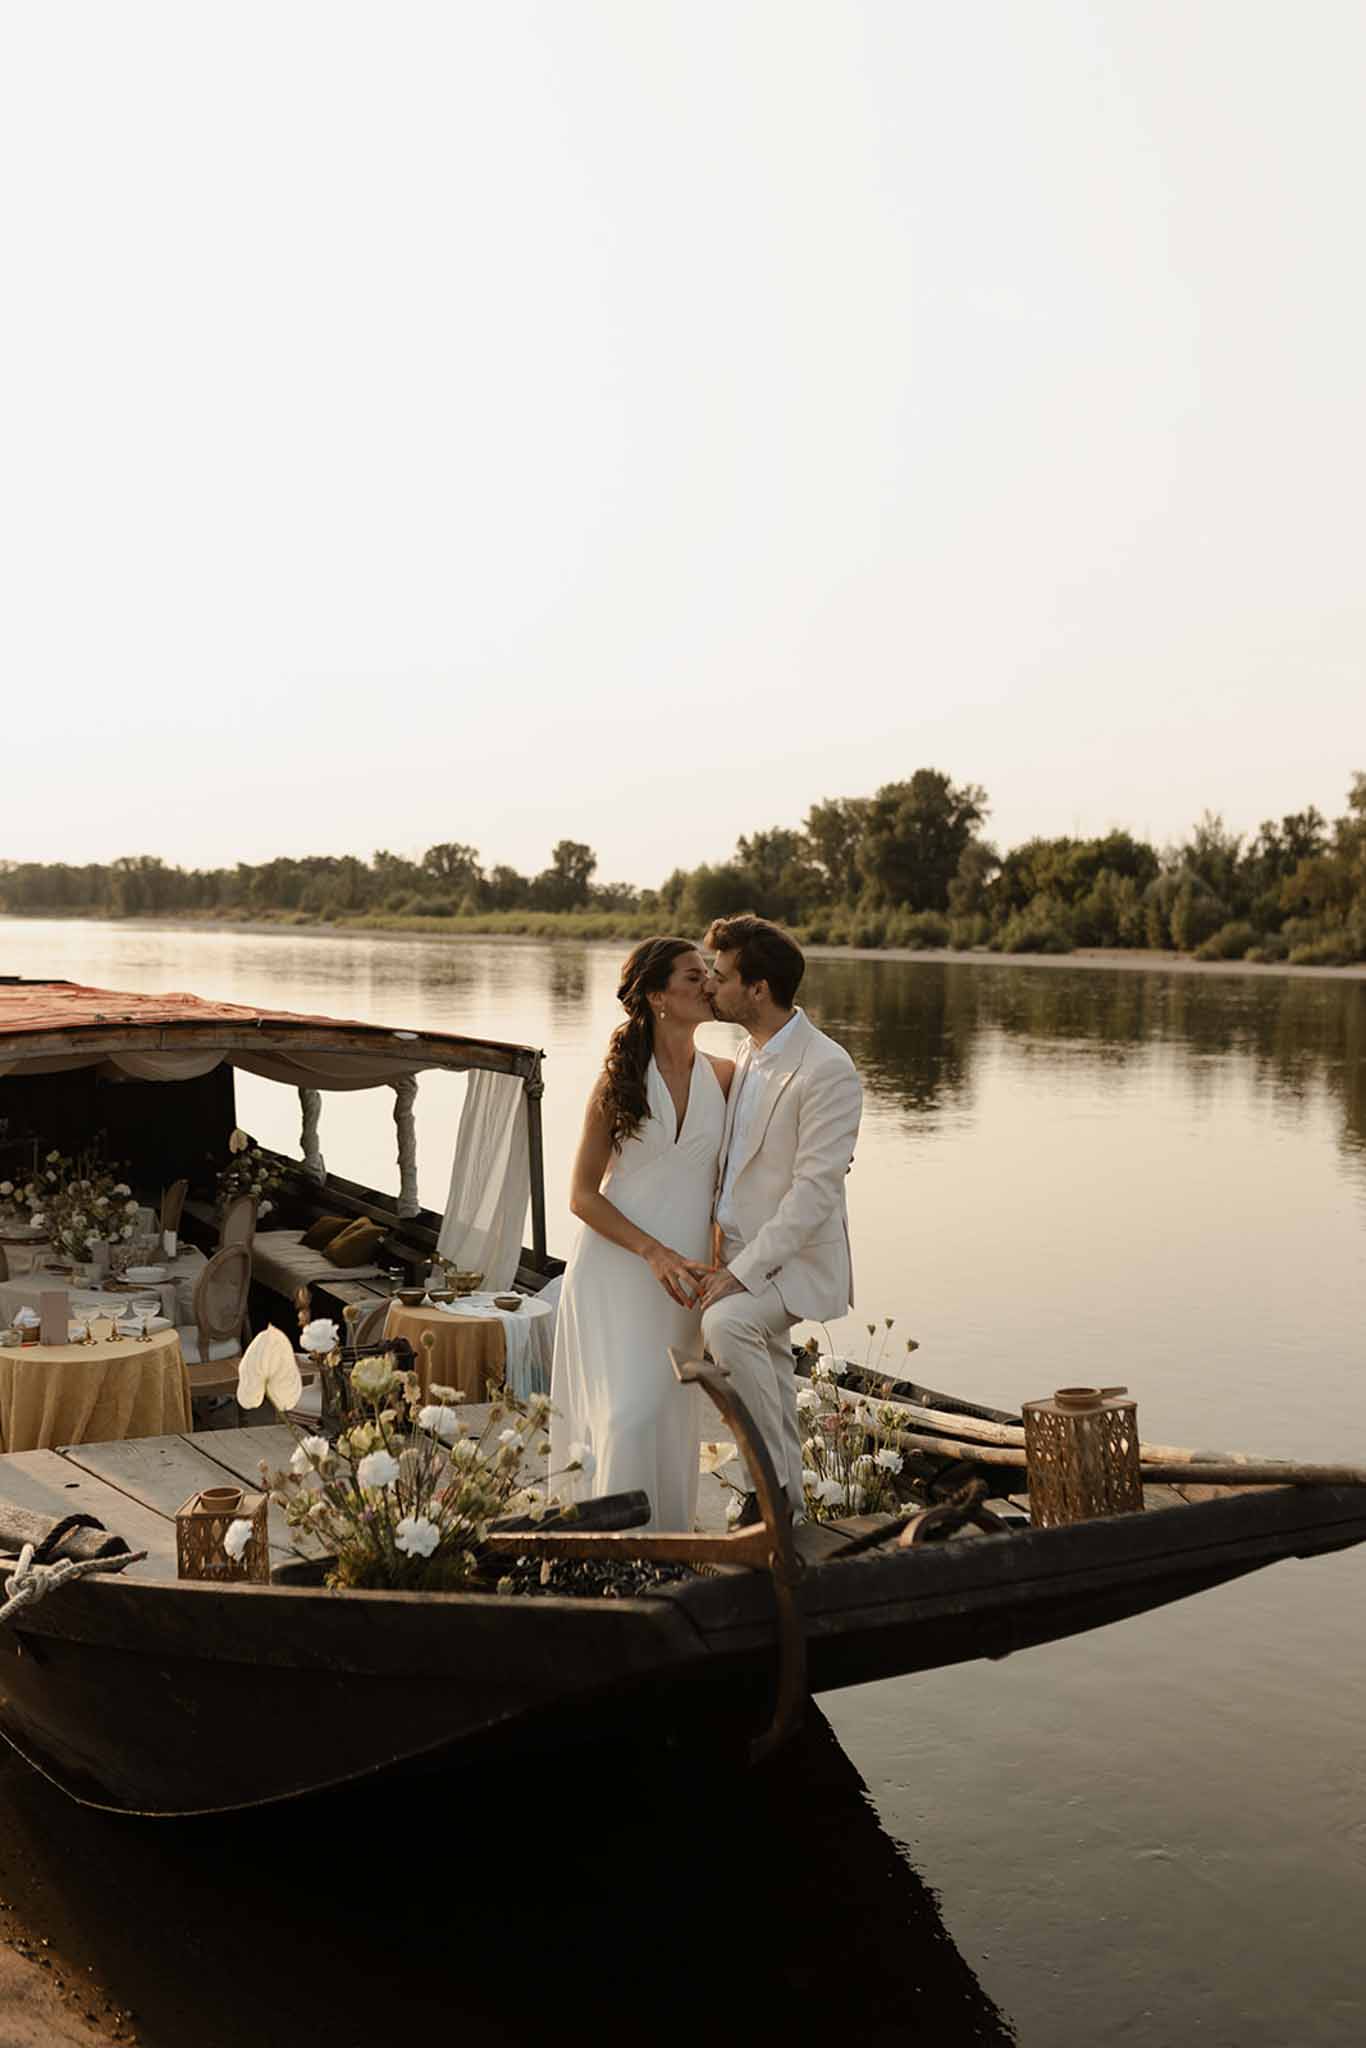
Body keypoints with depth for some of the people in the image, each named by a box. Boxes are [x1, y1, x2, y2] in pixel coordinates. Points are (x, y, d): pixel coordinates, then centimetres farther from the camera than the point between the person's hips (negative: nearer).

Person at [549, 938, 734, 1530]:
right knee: (628, 1413, -9)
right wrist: (653, 1252, -16)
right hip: (615, 1269, -3)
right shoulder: (619, 1081, -5)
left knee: (671, 1417, 7)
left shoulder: (723, 1077, 2)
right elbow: (582, 1195, -4)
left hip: (678, 1280, 3)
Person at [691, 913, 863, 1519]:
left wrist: (741, 1272, -24)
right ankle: (785, 1506, 32)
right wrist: (722, 1256, 9)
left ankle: (777, 1477, -17)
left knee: (726, 1322, -32)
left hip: (796, 1259, -9)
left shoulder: (826, 1070, -19)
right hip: (742, 1251, 9)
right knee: (769, 1382, 17)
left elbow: (814, 1191, -23)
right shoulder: (748, 1053, 9)